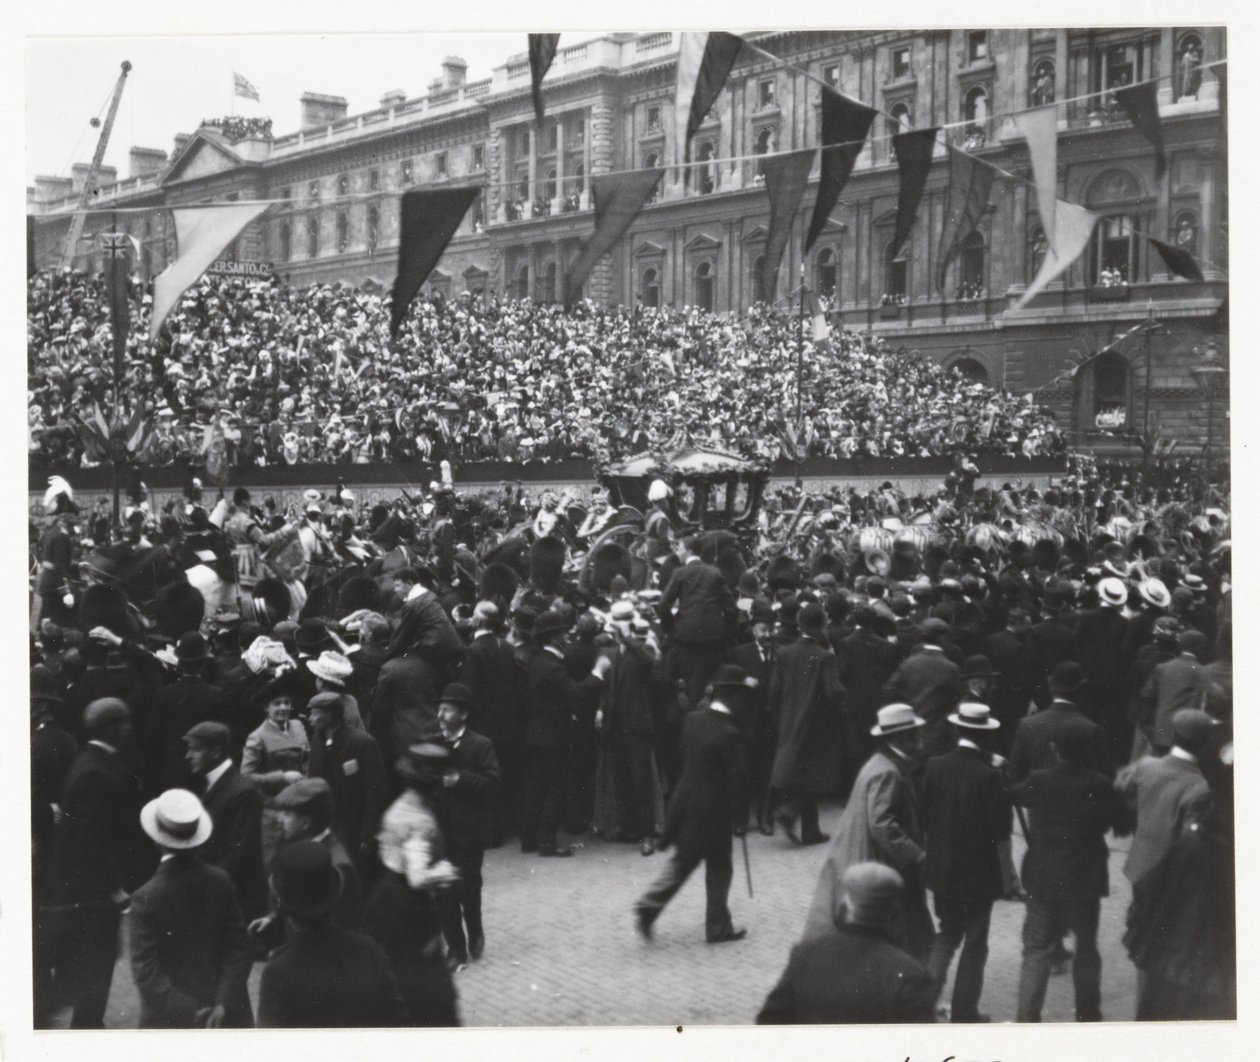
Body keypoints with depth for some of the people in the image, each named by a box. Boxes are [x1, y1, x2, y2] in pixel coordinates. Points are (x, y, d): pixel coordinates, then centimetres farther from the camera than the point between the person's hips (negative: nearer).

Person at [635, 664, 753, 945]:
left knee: (681, 861, 18)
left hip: (685, 800, 7)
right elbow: (738, 778, -17)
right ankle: (718, 928, 18)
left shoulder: (692, 719, 0)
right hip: (713, 809, -7)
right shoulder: (728, 733, -21)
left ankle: (649, 906, 7)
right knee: (719, 867, 9)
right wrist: (733, 799, 3)